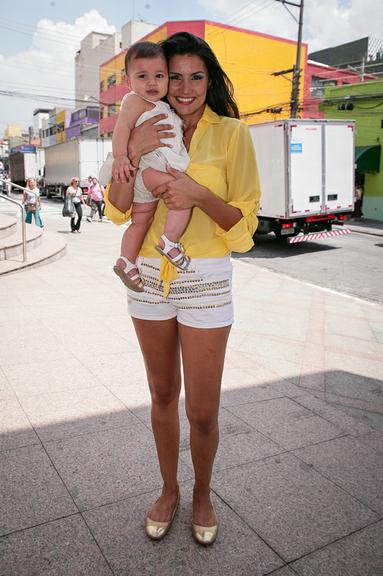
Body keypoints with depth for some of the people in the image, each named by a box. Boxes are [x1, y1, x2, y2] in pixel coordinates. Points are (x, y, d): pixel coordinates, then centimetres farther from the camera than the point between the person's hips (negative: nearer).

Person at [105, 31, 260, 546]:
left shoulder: (231, 132, -2)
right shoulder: (149, 132, 10)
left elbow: (246, 221, -4)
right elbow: (117, 210, 2)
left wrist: (198, 194, -21)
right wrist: (132, 152, -13)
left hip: (205, 280, -3)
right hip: (149, 277, 4)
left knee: (202, 411, 3)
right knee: (163, 394, 16)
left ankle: (202, 494, 33)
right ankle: (169, 490, 37)